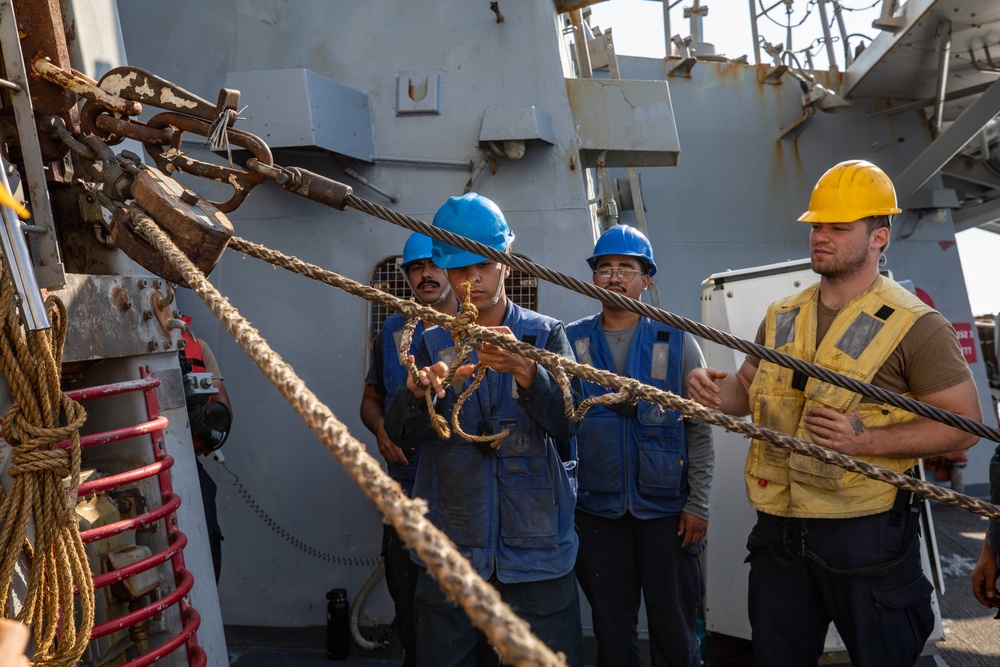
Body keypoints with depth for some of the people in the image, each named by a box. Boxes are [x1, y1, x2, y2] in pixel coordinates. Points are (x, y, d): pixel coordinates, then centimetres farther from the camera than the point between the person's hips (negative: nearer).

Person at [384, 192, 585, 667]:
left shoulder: (545, 335, 2)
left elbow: (567, 421, -12)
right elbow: (401, 436, -3)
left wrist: (524, 370, -31)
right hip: (451, 551, 2)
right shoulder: (434, 344, 7)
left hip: (536, 551, -1)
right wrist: (418, 391, -25)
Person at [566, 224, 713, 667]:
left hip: (666, 509, -1)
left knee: (675, 630, 8)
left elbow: (700, 429, -2)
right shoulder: (572, 343, 3)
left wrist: (698, 504, -5)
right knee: (612, 631, 13)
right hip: (597, 509, 2)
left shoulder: (676, 341, -1)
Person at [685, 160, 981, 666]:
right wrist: (713, 389, -5)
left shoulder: (914, 324, -8)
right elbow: (746, 389, 19)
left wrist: (867, 441, -22)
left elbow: (964, 425, -9)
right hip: (779, 526, 6)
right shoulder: (782, 317, 11)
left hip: (866, 530, -5)